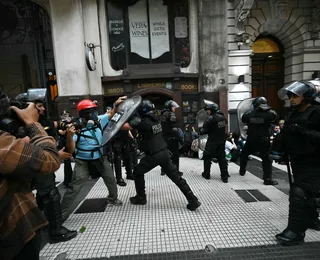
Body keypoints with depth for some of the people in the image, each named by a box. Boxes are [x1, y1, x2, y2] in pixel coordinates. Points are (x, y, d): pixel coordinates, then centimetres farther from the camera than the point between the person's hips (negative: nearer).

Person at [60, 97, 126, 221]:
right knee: (74, 187, -7)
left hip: (100, 158, 4)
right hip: (83, 162, -4)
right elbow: (71, 150, -23)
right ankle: (62, 214, 12)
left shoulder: (99, 121, -9)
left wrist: (116, 105, -7)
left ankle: (113, 198, 44)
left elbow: (111, 114, 9)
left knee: (111, 180, 16)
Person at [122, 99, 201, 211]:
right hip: (164, 152, 7)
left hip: (154, 155, -7)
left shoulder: (144, 122, -17)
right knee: (175, 176, 12)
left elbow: (124, 126, -17)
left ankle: (141, 197, 28)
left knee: (137, 172, 16)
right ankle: (193, 200, 15)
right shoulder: (155, 118, 7)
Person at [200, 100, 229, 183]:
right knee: (222, 157, 13)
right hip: (222, 140, 6)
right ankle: (225, 176, 15)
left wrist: (200, 131, 5)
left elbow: (204, 130, -16)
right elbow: (223, 127, 11)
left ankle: (206, 174, 21)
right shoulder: (223, 117, 4)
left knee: (207, 157, 11)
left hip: (212, 141, -6)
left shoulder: (210, 118, -18)